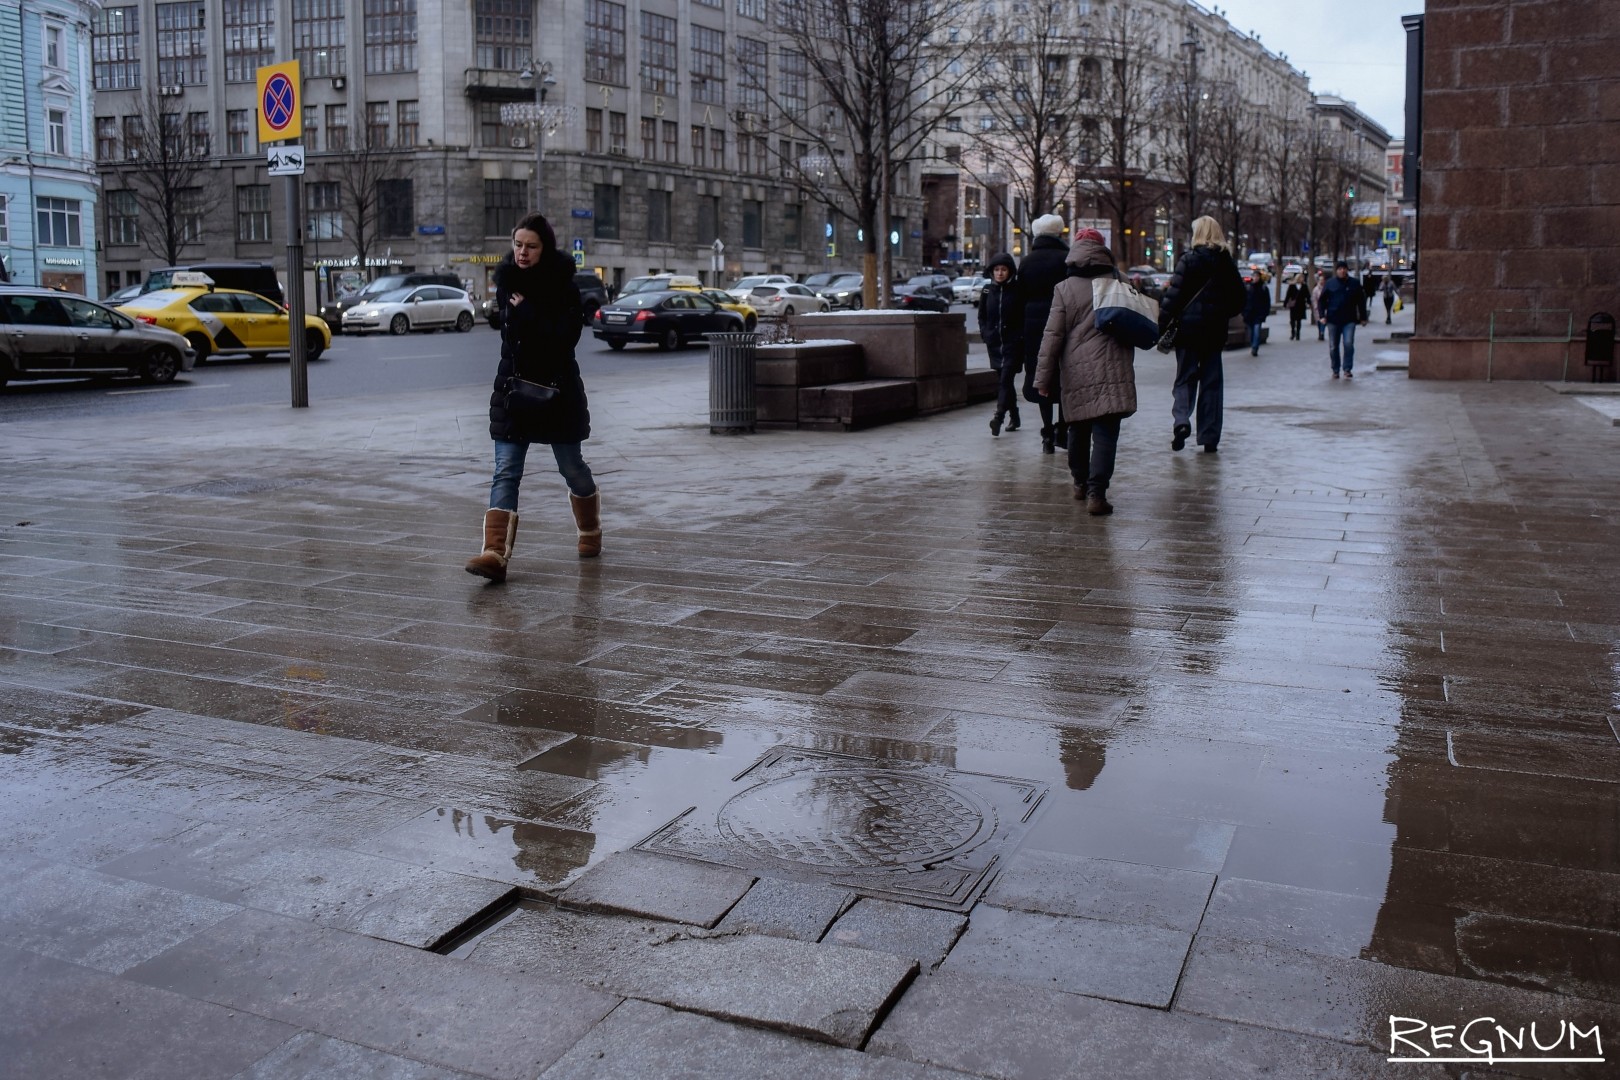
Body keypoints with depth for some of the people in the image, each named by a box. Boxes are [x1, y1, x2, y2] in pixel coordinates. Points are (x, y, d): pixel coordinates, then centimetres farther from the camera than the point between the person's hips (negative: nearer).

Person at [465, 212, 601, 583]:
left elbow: (565, 335, -21)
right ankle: (496, 553, -16)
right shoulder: (507, 278, 2)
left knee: (571, 467, 12)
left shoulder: (563, 285, -11)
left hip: (557, 389, -3)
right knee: (505, 472, -8)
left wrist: (525, 309, -19)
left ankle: (590, 532, 39)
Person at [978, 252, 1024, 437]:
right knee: (1004, 380, 12)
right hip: (995, 343, 5)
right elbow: (982, 316, 17)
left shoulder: (1018, 290, -4)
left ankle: (999, 416, -24)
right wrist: (985, 333, 4)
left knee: (1006, 378, -15)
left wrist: (1021, 336, -11)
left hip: (1013, 343, -5)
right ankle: (1013, 417, 23)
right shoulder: (987, 290, 9)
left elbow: (1025, 317, -3)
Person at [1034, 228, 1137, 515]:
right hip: (1112, 372, -1)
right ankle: (1096, 492, -14)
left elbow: (1053, 336, -2)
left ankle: (1081, 482, 32)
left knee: (1078, 430, 19)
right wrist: (1126, 364, 28)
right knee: (1105, 434, -5)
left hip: (1076, 373, 1)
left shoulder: (1064, 289, 0)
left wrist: (1044, 377, 1)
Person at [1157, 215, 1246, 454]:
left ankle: (1181, 419, -19)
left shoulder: (1190, 258, -7)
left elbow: (1174, 294, -14)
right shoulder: (1227, 262, 5)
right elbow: (1239, 299, 9)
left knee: (1185, 378, 6)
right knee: (1212, 381, 9)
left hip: (1189, 327, -3)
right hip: (1215, 330, 3)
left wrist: (1162, 323, -11)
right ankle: (1209, 437, 9)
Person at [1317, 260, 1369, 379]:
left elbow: (1361, 301, 12)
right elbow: (1322, 301, 6)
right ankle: (1335, 370, 18)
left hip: (1349, 320, -1)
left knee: (1348, 344, -14)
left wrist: (1363, 317, 10)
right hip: (1333, 320, 1)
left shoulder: (1354, 283, 6)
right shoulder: (1330, 283, 3)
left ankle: (1347, 369, -6)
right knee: (1333, 347, 6)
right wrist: (1322, 315, -5)